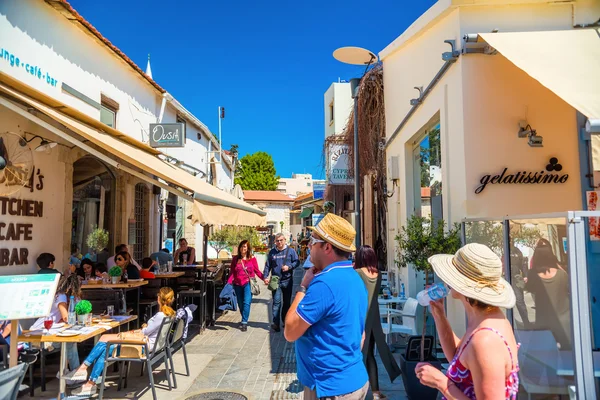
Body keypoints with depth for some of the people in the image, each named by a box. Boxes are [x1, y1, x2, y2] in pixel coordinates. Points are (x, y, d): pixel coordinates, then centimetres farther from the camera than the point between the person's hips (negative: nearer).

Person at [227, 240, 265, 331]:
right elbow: (232, 273, 4)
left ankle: (244, 322, -10)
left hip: (248, 283, -3)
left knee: (246, 302, -15)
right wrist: (228, 283, -7)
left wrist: (264, 278, -10)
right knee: (241, 304, 10)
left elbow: (257, 271, 2)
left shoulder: (252, 258, -1)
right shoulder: (235, 259, 5)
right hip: (237, 284, 3)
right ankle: (244, 321, 27)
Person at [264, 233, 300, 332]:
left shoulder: (290, 251, 3)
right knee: (276, 302, -8)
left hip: (287, 280, 0)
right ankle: (276, 323, -9)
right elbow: (267, 266, 9)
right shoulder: (272, 252, 8)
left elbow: (297, 262, 3)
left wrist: (289, 267, -14)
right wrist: (265, 277, -2)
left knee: (287, 302, 11)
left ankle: (285, 321, 25)